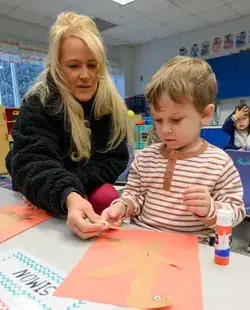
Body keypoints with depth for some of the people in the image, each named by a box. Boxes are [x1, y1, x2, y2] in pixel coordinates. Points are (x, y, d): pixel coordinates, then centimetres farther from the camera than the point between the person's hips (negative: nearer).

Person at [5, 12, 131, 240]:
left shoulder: (112, 104, -10)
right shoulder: (38, 104, -19)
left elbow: (115, 159, -11)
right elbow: (31, 163, -31)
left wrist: (74, 184, -27)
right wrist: (67, 197, -53)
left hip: (89, 188, 3)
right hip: (39, 199, -2)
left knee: (109, 199, -26)